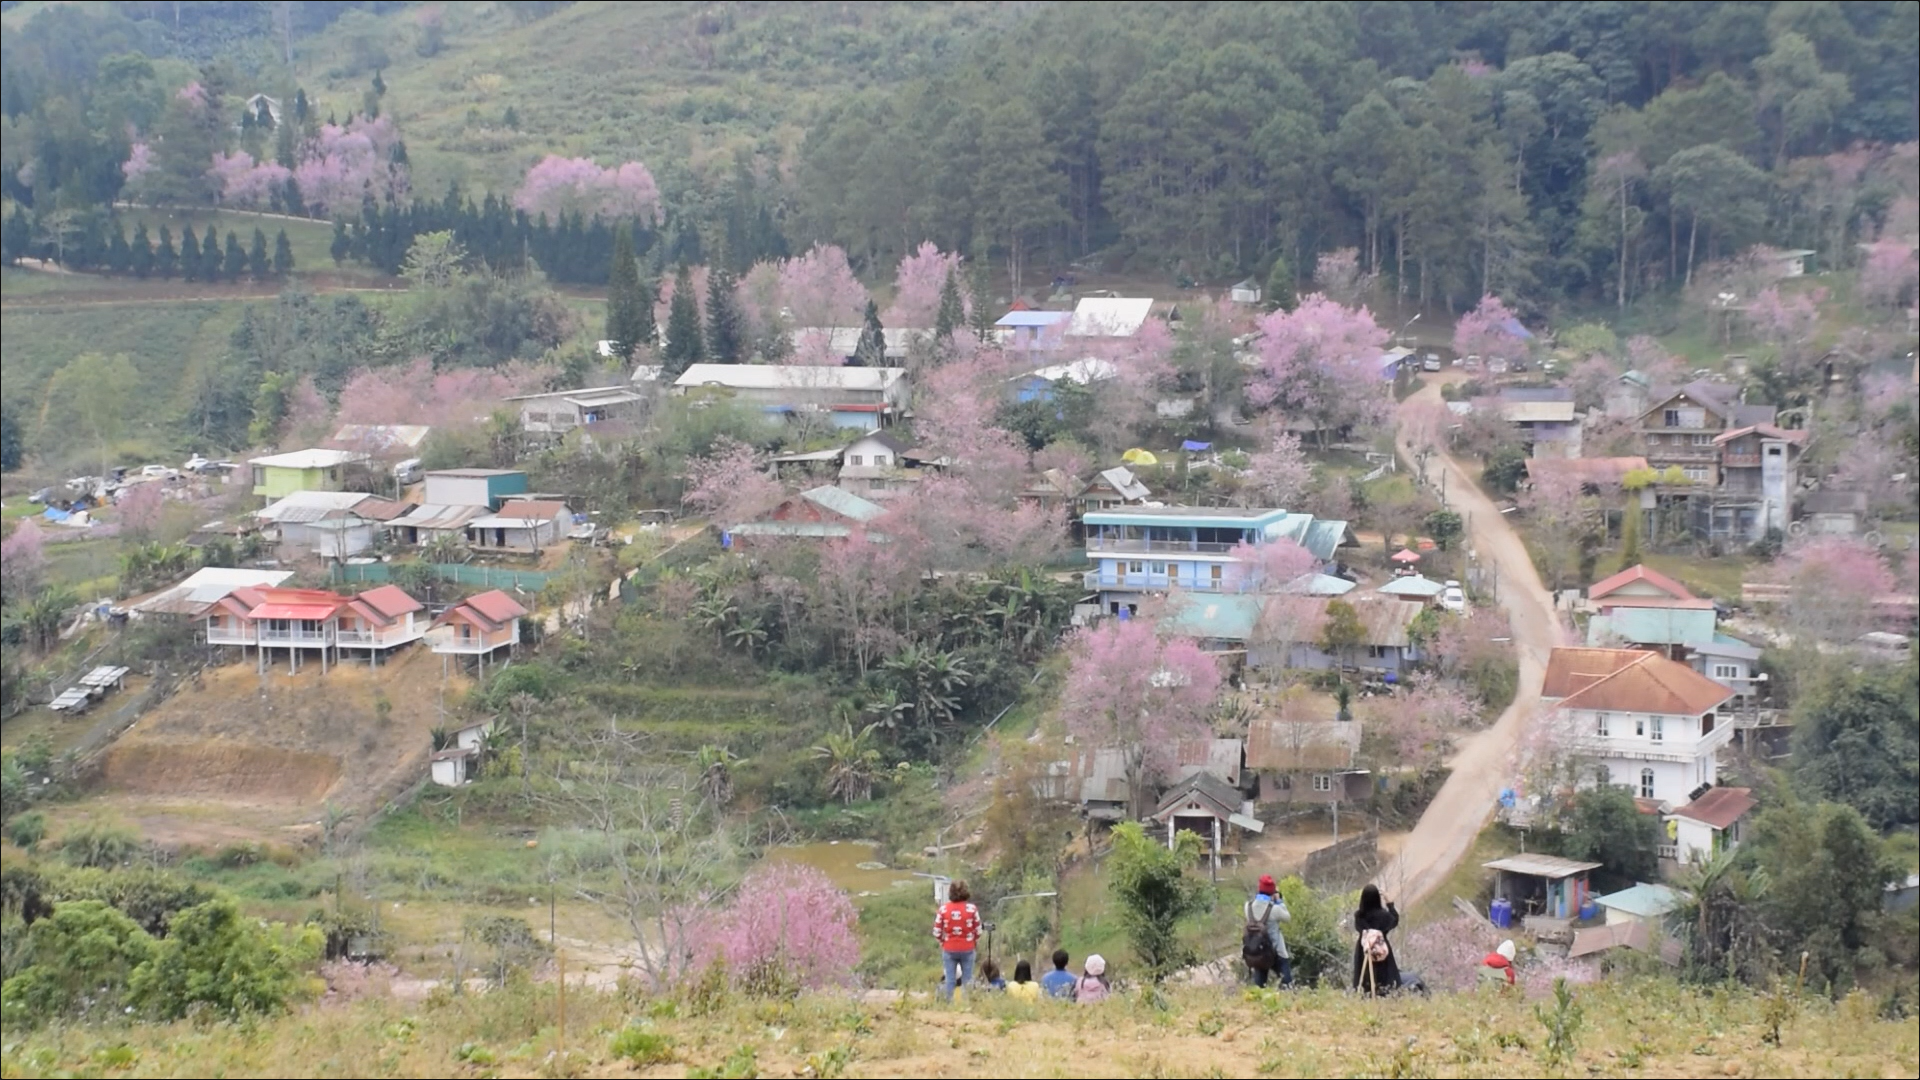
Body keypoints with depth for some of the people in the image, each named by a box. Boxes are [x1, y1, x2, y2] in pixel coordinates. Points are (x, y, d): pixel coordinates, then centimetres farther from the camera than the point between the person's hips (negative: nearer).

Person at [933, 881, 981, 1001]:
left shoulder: (943, 909, -7)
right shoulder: (972, 909, -9)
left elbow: (937, 932, -4)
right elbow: (978, 931, -2)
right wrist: (975, 942, 15)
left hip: (949, 950, 1)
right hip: (967, 949, -1)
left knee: (949, 979, 8)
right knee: (967, 980, 7)